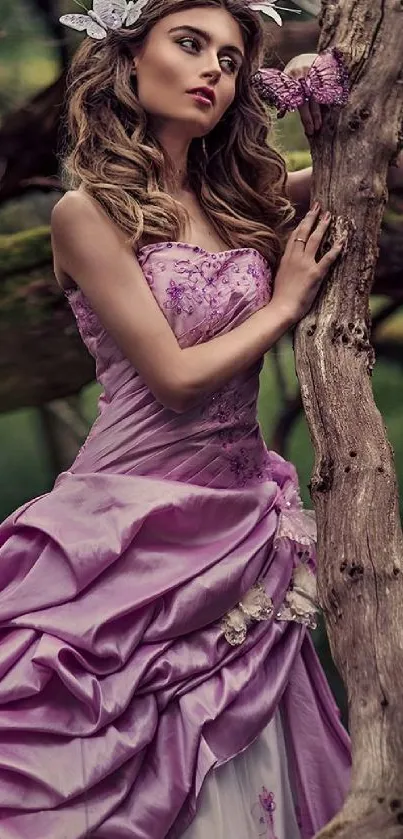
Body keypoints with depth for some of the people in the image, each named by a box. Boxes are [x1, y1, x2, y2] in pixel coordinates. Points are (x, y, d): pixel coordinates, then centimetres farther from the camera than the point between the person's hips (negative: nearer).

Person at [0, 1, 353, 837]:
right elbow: (175, 376, -13)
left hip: (244, 513, 6)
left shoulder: (241, 203, 8)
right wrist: (283, 303, -2)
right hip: (142, 512, -5)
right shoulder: (89, 213, -9)